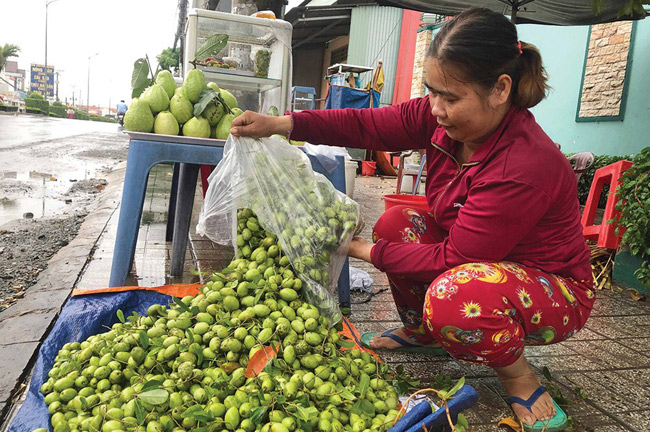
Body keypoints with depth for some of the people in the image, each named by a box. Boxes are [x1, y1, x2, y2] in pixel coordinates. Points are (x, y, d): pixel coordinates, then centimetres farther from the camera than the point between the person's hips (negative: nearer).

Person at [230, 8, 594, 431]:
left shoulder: (527, 167, -35)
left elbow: (452, 258, -30)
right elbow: (366, 124, -13)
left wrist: (368, 252, -20)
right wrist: (279, 124, -21)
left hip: (554, 291, -7)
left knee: (453, 297, -38)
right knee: (396, 222, -7)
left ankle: (520, 377, -4)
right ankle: (419, 331, 16)